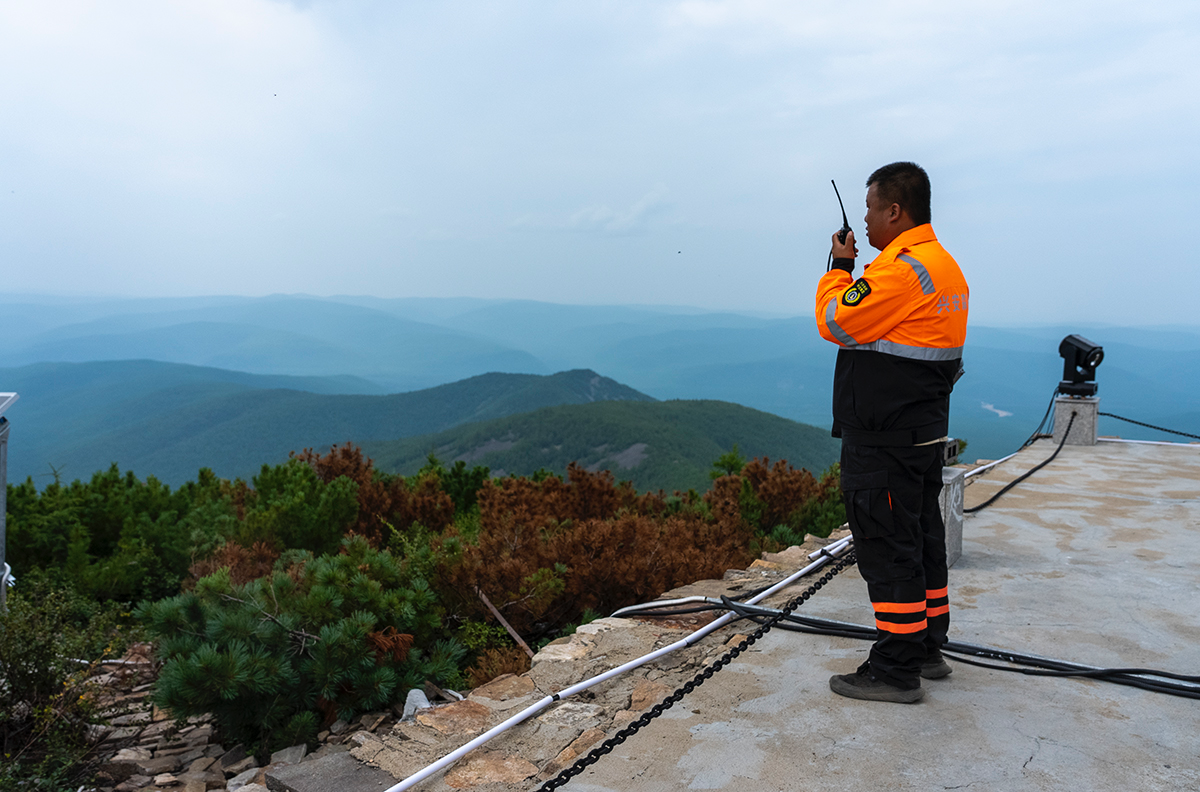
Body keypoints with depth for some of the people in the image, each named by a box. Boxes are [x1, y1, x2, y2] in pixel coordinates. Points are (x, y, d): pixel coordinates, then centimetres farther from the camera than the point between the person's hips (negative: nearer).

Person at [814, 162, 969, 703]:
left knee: (887, 548, -3)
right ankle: (927, 649, 30)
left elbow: (835, 323, -16)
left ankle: (895, 672, 7)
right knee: (921, 540, 17)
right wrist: (855, 271, 12)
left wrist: (840, 266, -2)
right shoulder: (945, 267, 15)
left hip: (884, 443, -10)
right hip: (925, 432, 10)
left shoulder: (903, 269, -19)